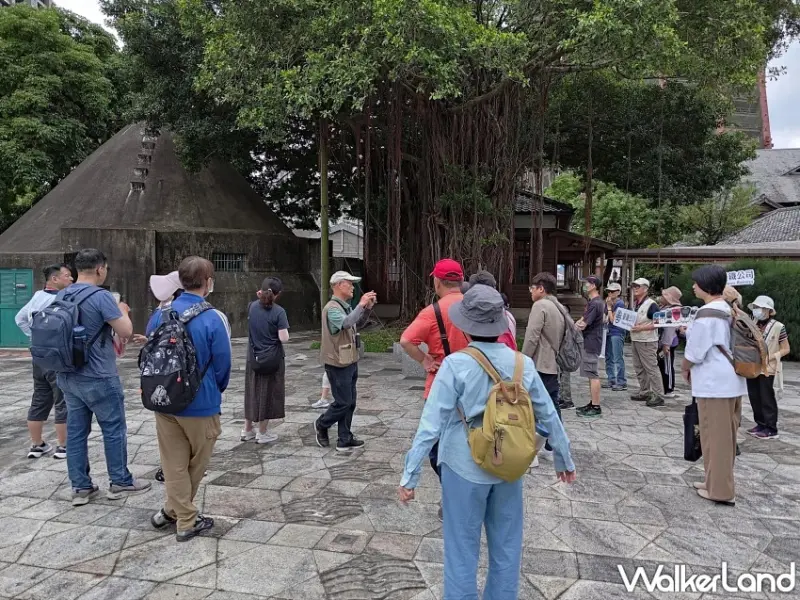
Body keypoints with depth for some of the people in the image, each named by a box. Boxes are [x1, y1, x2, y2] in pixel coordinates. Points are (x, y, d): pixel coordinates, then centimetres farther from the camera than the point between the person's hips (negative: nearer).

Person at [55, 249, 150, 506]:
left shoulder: (60, 297, 7)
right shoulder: (101, 296, -18)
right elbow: (126, 331, -19)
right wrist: (123, 311, 0)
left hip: (68, 376, 7)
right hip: (99, 378, -7)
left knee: (76, 431, 11)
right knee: (114, 430, 6)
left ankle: (80, 487, 19)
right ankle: (120, 482, 17)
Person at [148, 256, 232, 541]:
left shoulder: (159, 315, -2)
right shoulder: (212, 319, -19)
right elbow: (222, 366, -12)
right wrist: (215, 393, 9)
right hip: (200, 403, -4)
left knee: (174, 463, 15)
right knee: (195, 465, 16)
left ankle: (183, 517, 26)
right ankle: (180, 515, 28)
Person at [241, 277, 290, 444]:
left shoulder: (252, 307, -1)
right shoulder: (278, 312, -16)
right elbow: (284, 338, -19)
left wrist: (260, 298, 14)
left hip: (253, 358, 5)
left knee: (252, 393, 18)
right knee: (268, 394, 8)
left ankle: (247, 430, 26)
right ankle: (262, 433, 18)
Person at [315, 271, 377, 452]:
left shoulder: (345, 307, 10)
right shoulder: (332, 308, -17)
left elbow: (358, 324, 20)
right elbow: (346, 323, -34)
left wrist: (368, 308, 7)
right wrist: (361, 304, -29)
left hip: (350, 362, 9)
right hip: (338, 364, -9)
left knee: (350, 402, 11)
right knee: (343, 402, -2)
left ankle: (344, 440, 19)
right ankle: (321, 425, 24)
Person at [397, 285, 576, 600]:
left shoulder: (456, 365, -18)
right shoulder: (523, 363, -6)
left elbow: (431, 424, -18)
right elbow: (548, 416, 2)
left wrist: (410, 474, -12)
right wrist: (564, 459, 16)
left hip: (465, 468, -4)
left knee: (462, 549, 12)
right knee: (506, 545, 20)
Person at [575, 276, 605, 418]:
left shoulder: (595, 304, -18)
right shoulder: (597, 302, 15)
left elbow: (583, 325, -17)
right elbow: (584, 319, 17)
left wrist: (578, 324, 2)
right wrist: (580, 323, -2)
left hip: (591, 344, -10)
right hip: (590, 343, 10)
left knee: (593, 375, -7)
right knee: (592, 374, 14)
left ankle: (596, 407, -3)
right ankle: (593, 404, 22)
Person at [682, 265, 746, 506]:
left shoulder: (706, 313, -19)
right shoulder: (728, 311, 10)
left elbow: (695, 352, -15)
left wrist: (685, 369, 2)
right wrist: (690, 332, 20)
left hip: (714, 383, -9)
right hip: (731, 381, 9)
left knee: (715, 437, 0)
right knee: (726, 436, 16)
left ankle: (720, 490, 9)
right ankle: (720, 482, 28)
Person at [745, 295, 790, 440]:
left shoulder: (778, 327, -10)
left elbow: (786, 349, -5)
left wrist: (770, 357, -17)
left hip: (767, 369, -5)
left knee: (767, 399, 1)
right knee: (754, 397, 11)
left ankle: (771, 429, 11)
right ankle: (761, 425, 24)